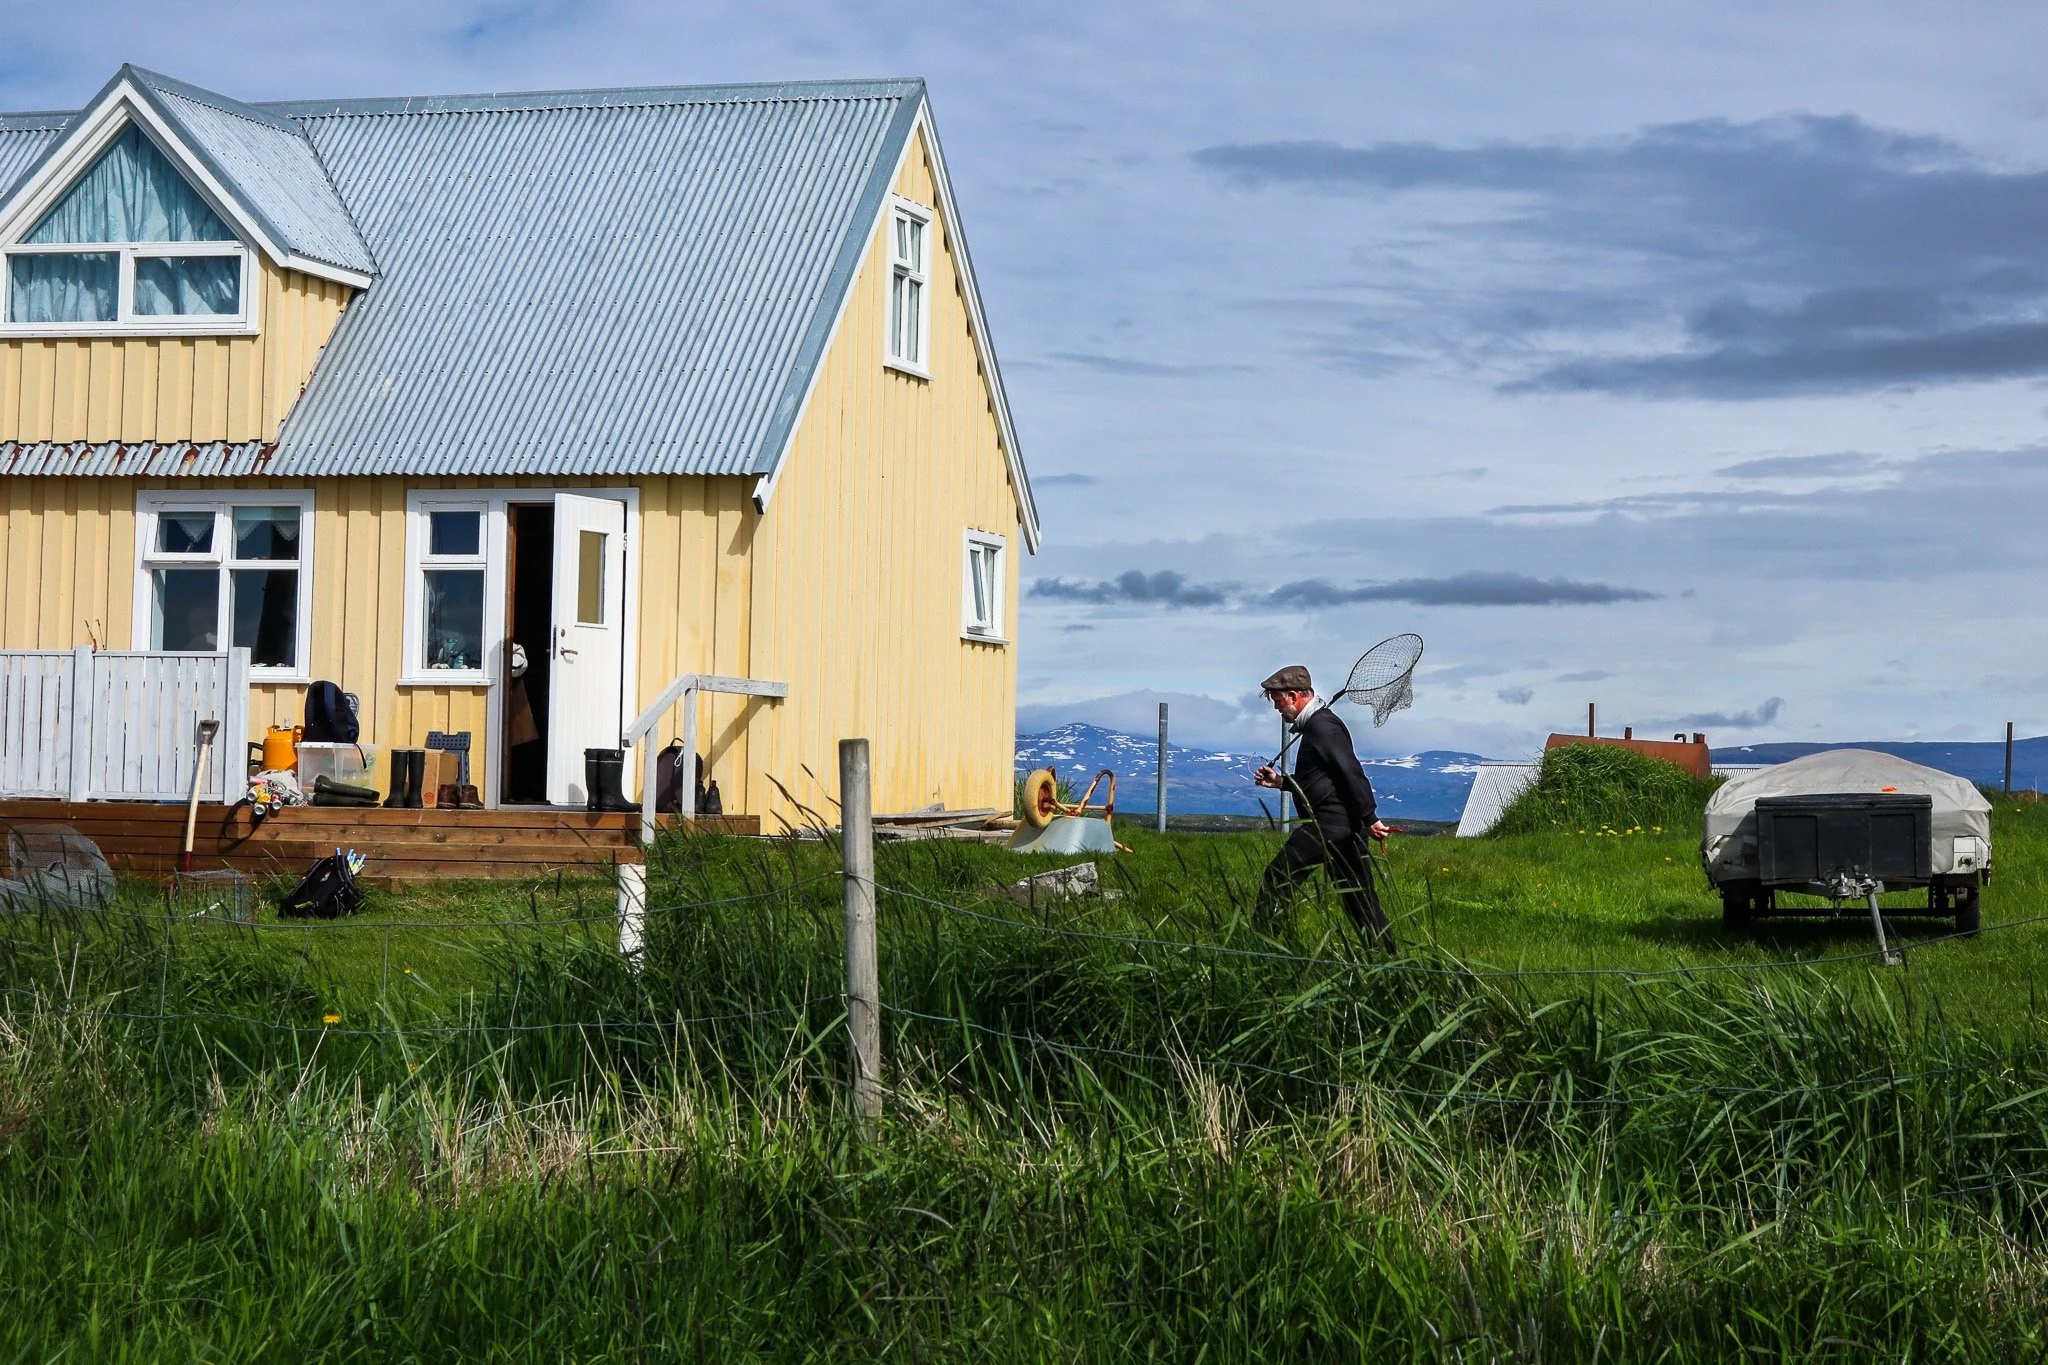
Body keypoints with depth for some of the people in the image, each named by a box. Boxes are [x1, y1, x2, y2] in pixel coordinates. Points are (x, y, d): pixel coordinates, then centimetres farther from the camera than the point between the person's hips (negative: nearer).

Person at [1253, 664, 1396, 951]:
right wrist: (1281, 781, 22)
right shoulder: (1316, 724, 21)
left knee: (1276, 879, -6)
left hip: (1327, 824, -11)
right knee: (1358, 898, 10)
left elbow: (1352, 773, -20)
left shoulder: (1322, 726, -11)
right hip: (1348, 827, 11)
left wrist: (1369, 818, -24)